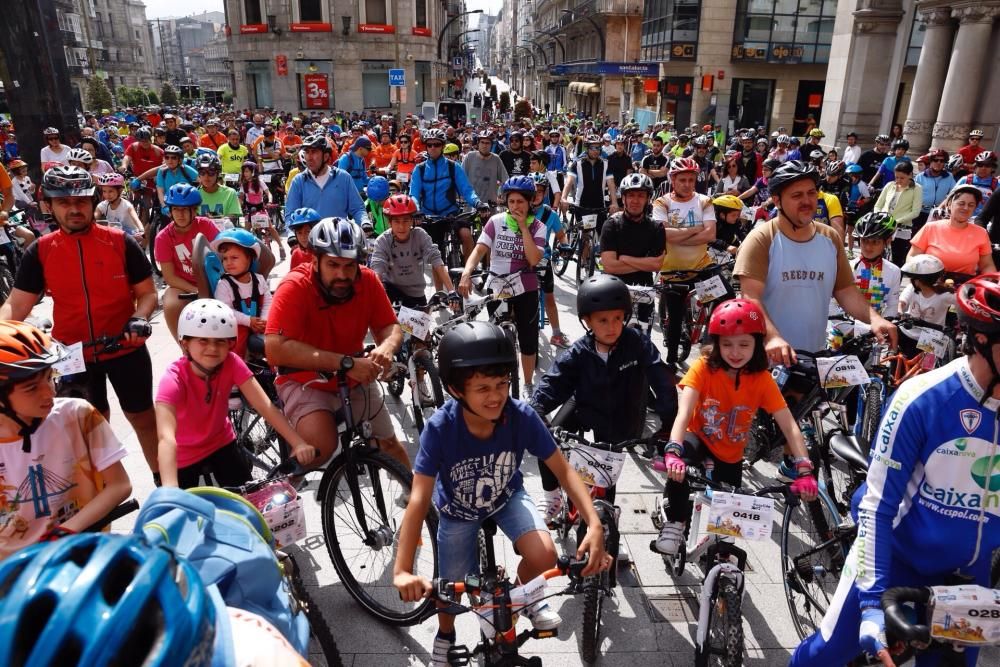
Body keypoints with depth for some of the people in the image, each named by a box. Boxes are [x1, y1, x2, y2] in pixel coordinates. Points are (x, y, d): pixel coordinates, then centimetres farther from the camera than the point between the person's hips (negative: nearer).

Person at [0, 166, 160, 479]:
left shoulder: (120, 242, -9)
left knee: (143, 418, 10)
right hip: (71, 354, 2)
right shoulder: (40, 251, -4)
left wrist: (140, 319, -24)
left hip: (125, 348, -2)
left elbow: (147, 292, -4)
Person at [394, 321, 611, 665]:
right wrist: (402, 570, -47)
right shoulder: (439, 428, -36)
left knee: (544, 556, -24)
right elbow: (419, 500, -37)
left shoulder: (522, 417, -31)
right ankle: (445, 636, 48)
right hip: (458, 510, 0)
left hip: (507, 497, 1)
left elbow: (564, 471, -24)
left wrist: (594, 524, -38)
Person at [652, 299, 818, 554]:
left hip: (730, 456, 3)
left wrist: (804, 471, -34)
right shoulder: (703, 368, -23)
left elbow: (790, 427, -21)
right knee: (680, 465, -37)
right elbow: (683, 414, -35)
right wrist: (673, 452, -52)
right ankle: (674, 524, -15)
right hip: (698, 440, -3)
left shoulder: (762, 379, -17)